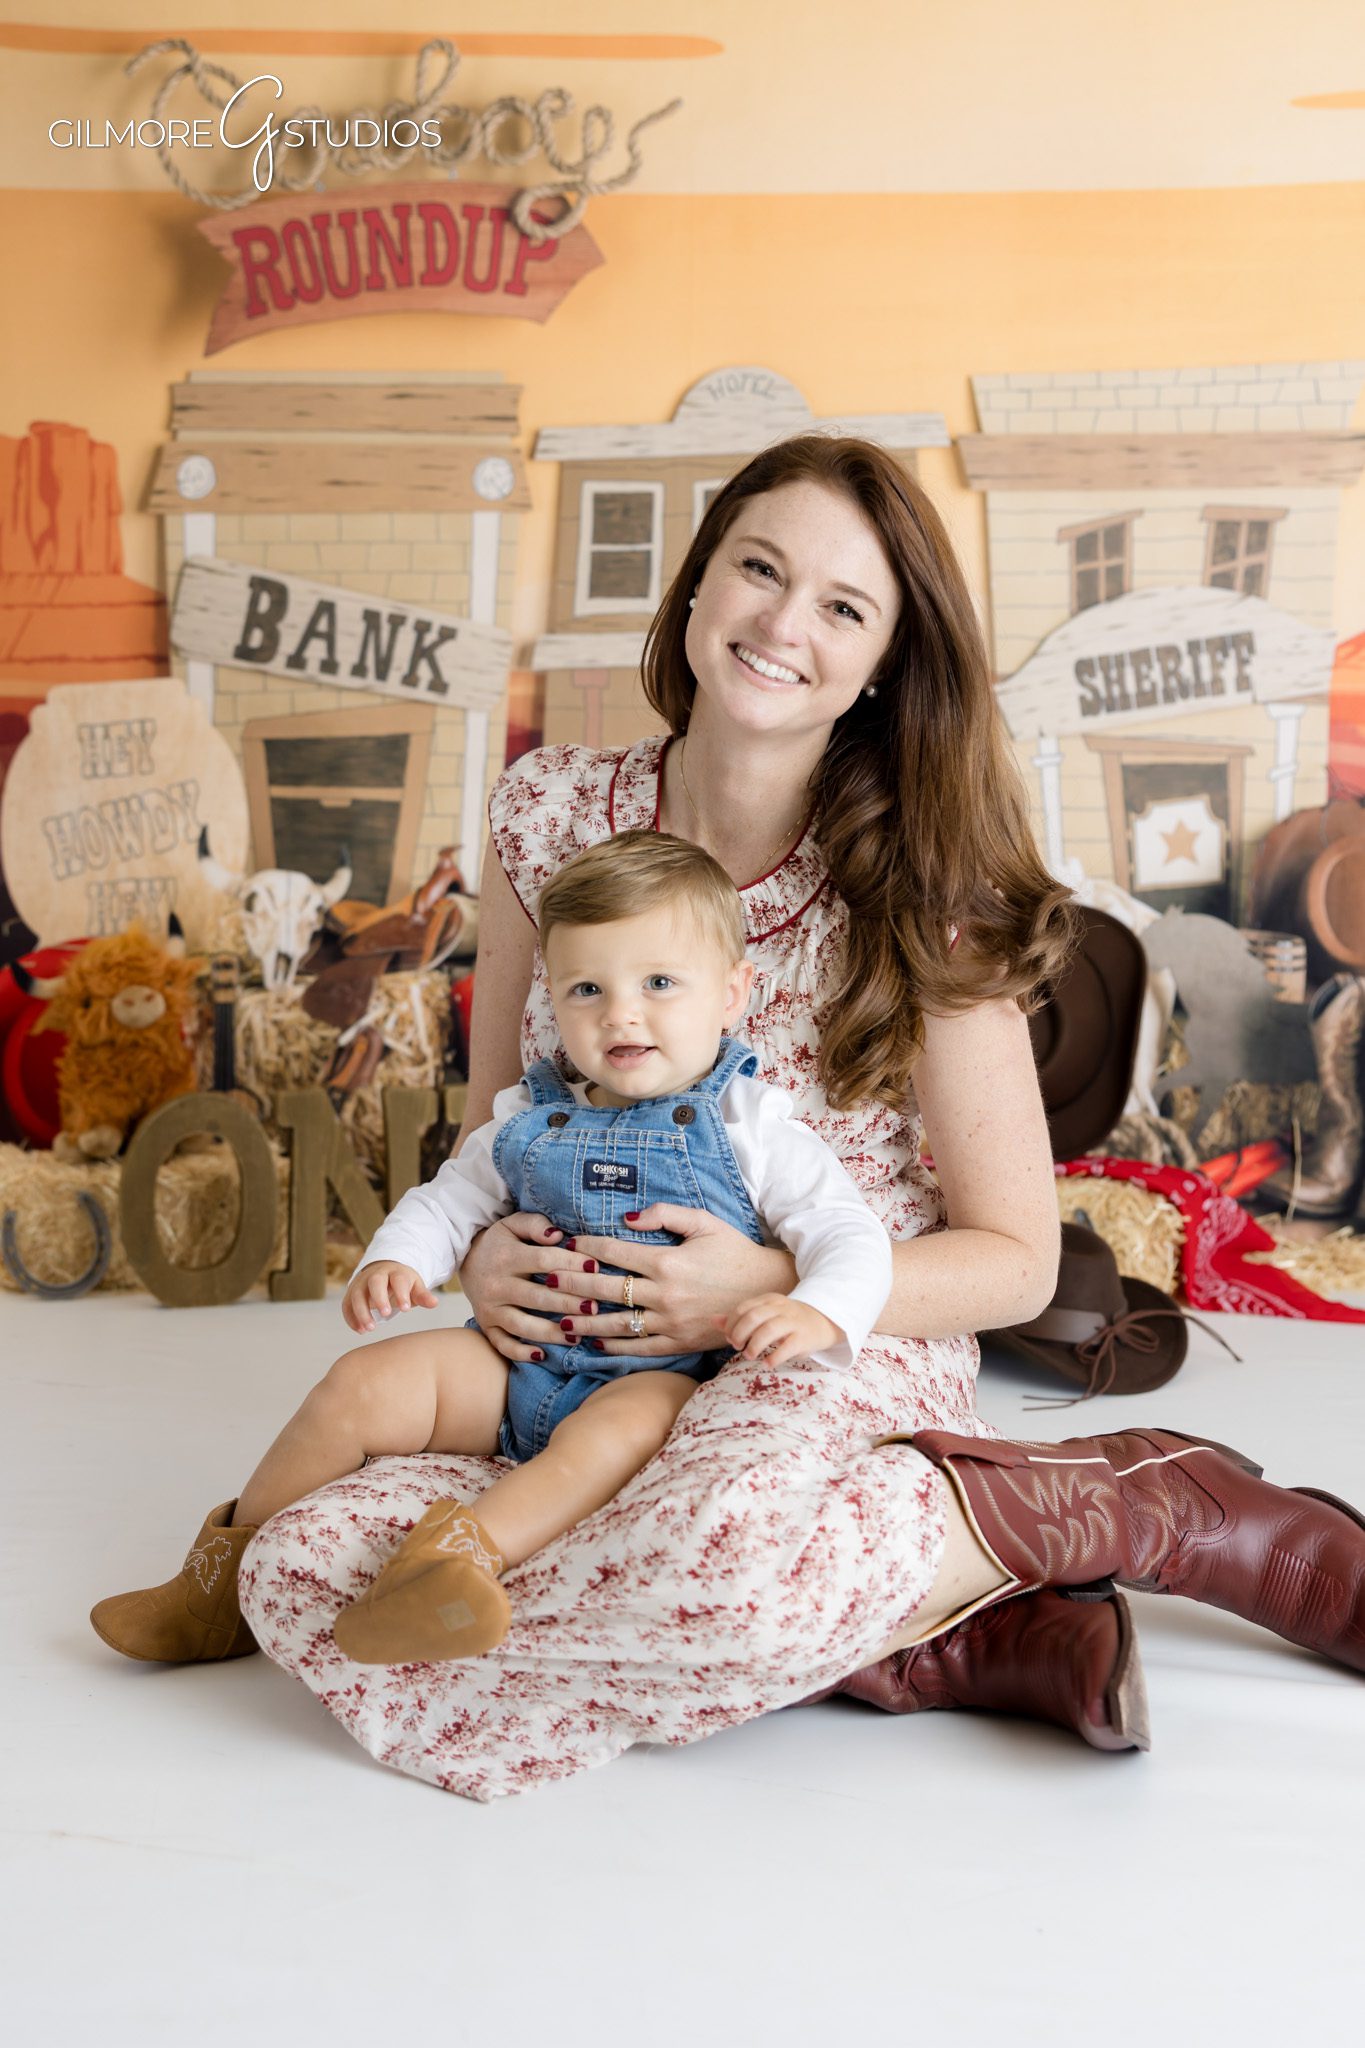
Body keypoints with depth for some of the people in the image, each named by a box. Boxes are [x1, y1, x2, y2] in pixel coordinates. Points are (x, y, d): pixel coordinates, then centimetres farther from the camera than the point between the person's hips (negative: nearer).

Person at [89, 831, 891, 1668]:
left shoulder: (750, 1130, -4)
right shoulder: (529, 1120, 8)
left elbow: (853, 1236, -8)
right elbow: (448, 1200, 19)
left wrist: (817, 1315, -30)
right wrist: (393, 1261, -3)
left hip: (665, 1375, -4)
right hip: (519, 1362, 4)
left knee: (627, 1422, -38)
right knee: (362, 1386, -10)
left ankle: (463, 1548, -51)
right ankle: (232, 1570, 6)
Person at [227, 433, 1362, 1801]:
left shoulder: (919, 896, -8)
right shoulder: (549, 813, 2)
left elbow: (1015, 1259, -4)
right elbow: (492, 1118, 13)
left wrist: (769, 1286, -19)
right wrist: (483, 1251, -9)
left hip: (842, 1373, -4)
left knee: (698, 1567, -40)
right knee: (302, 1568, -22)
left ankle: (1140, 1498, -9)